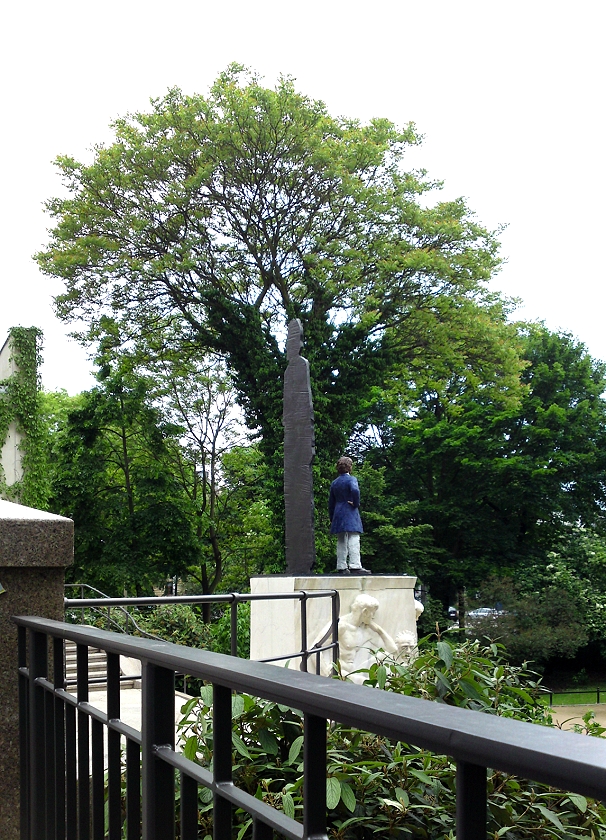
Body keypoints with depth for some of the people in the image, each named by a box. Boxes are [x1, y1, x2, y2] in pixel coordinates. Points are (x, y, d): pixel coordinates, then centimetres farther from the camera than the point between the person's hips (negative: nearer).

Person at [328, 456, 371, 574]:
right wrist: (356, 504, -13)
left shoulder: (334, 483, 13)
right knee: (353, 541, -9)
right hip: (350, 514, -6)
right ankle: (355, 566, -16)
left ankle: (341, 567, 8)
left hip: (338, 515, 6)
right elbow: (355, 490, -28)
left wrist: (332, 519, 21)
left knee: (341, 542, 8)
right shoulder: (351, 479, -5)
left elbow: (331, 502, 16)